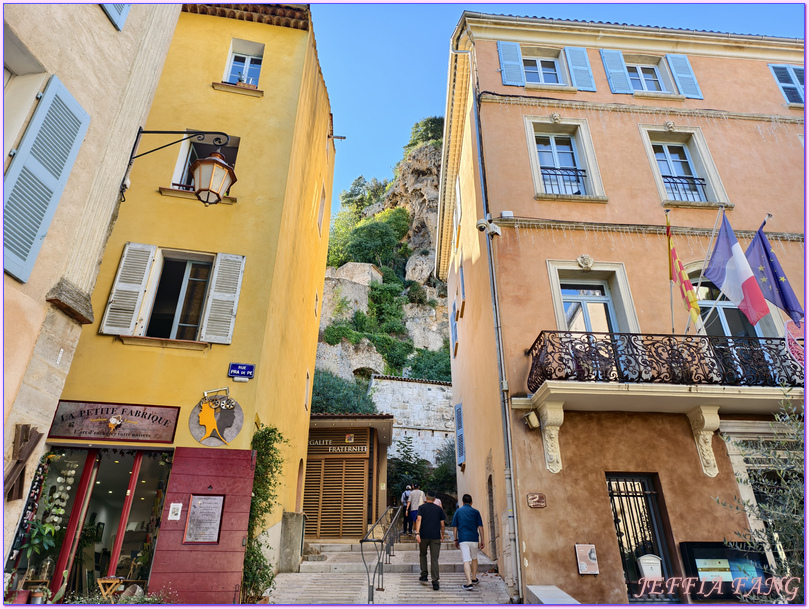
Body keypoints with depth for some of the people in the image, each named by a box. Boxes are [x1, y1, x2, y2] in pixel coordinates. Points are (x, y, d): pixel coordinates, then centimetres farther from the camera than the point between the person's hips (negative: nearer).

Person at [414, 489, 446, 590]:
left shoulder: (422, 507, 4)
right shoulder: (439, 509, 9)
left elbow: (419, 520, -11)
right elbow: (442, 524, 8)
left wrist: (417, 533, -18)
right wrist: (442, 535, 21)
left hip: (424, 535, -1)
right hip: (435, 536, 1)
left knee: (422, 554, 21)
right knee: (434, 559, 2)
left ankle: (424, 576, 18)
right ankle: (435, 582, -5)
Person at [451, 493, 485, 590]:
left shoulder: (458, 512, 6)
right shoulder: (476, 512, 5)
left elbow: (455, 527, 6)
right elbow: (480, 527, 3)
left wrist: (456, 540, 14)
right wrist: (482, 541, 9)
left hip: (463, 539, -1)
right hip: (474, 539, 2)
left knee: (466, 560, -4)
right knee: (474, 558, 22)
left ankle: (469, 582, -14)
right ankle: (474, 578, 32)